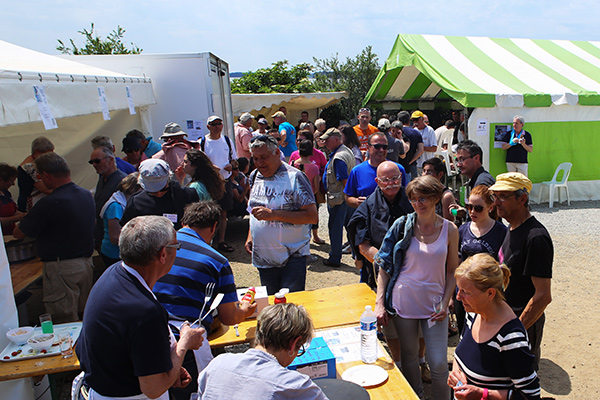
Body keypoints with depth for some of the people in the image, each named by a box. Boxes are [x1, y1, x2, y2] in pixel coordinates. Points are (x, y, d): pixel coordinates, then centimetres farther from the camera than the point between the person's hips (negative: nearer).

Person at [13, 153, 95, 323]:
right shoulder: (87, 195, 3)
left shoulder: (49, 203, -20)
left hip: (61, 268, -8)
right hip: (86, 262, 8)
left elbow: (18, 233, -10)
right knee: (81, 314, 18)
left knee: (65, 321, 3)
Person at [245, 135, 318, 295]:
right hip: (264, 257, 6)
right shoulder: (255, 177, 9)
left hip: (292, 256, -6)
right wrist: (250, 235, 10)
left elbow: (312, 216, -18)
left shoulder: (294, 177, -12)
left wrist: (274, 214, -22)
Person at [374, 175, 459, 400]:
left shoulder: (449, 229, -2)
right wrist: (380, 302, -6)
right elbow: (384, 266, -2)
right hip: (403, 303, 0)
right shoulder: (402, 225, -5)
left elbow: (452, 271, 5)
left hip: (434, 304, 0)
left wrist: (445, 303, -5)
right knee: (409, 357, 15)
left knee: (439, 364, 2)